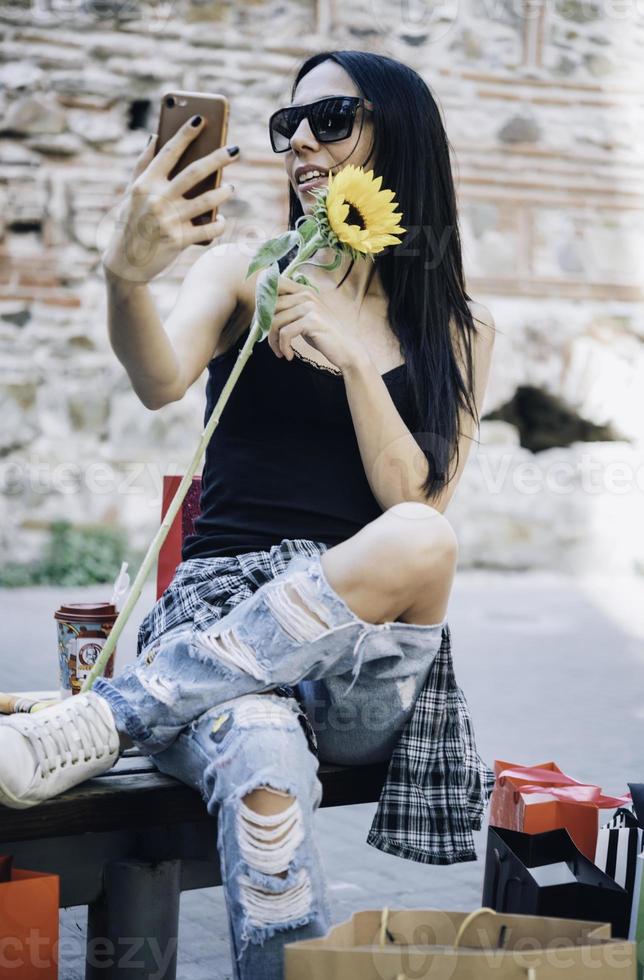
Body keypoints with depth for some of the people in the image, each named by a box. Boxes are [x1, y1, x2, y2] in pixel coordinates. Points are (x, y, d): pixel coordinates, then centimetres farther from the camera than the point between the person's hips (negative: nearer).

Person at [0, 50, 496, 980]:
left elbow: (420, 503, 0)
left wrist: (354, 361, -12)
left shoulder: (458, 327, 13)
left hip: (366, 662, 2)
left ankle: (86, 727, -29)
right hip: (222, 617, -2)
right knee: (266, 779, -38)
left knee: (420, 543, -35)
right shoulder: (244, 274, 10)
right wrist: (126, 277, -34)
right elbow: (160, 381, -13)